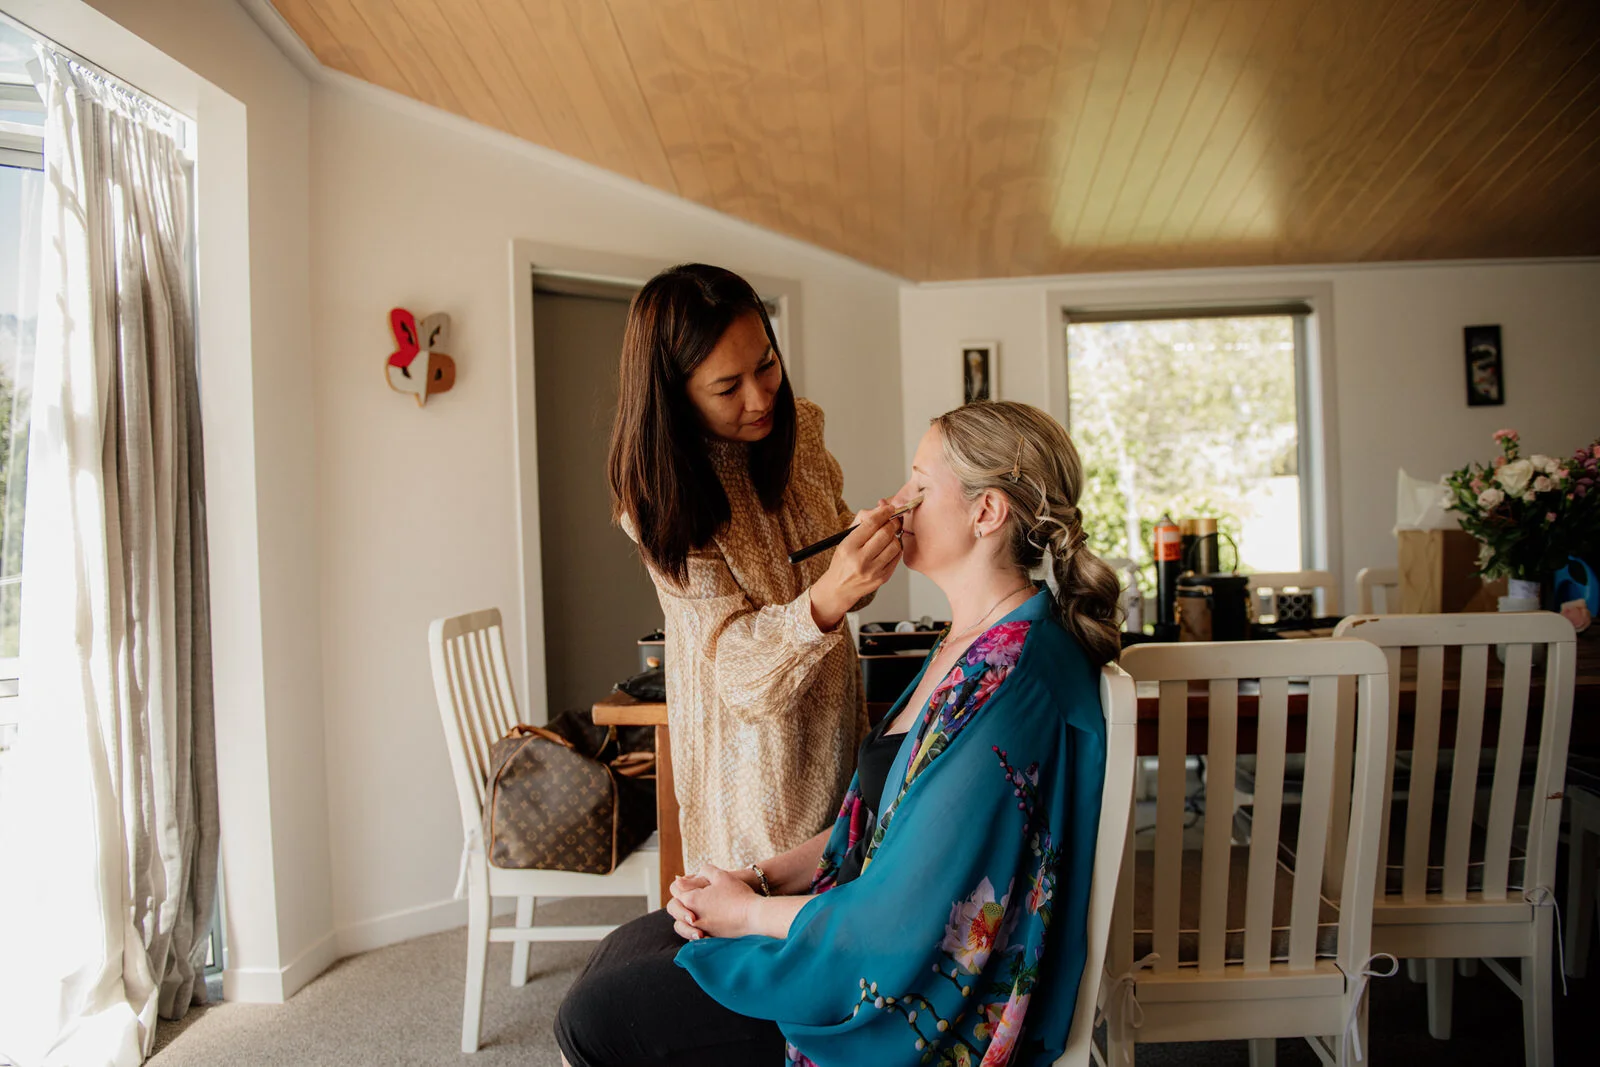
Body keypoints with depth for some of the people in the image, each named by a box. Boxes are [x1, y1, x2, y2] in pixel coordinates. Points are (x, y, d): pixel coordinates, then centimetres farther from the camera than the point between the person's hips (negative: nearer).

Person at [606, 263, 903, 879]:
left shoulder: (799, 426, -7)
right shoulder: (663, 500, -22)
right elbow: (737, 664, -25)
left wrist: (869, 542, -14)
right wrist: (826, 599, -44)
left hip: (833, 708, 5)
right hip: (751, 730, -5)